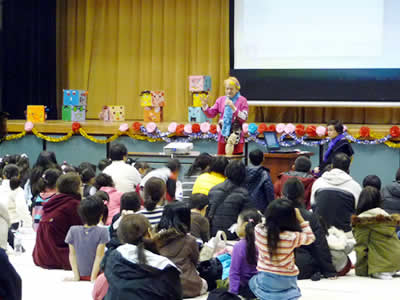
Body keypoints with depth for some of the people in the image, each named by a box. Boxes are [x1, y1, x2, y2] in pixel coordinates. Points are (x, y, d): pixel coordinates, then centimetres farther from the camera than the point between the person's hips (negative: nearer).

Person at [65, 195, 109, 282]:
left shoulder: (73, 230, -5)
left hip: (80, 276, 3)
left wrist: (76, 275, 1)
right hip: (97, 274, -3)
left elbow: (72, 254, -2)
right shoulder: (102, 232, -13)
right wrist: (93, 278, -10)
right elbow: (99, 256, -12)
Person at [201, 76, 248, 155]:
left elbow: (244, 118, -14)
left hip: (236, 138, -4)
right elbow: (211, 114, 9)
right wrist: (205, 106, -9)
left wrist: (233, 108, -25)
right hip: (223, 137, 4)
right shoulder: (221, 100, 9)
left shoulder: (242, 101, -5)